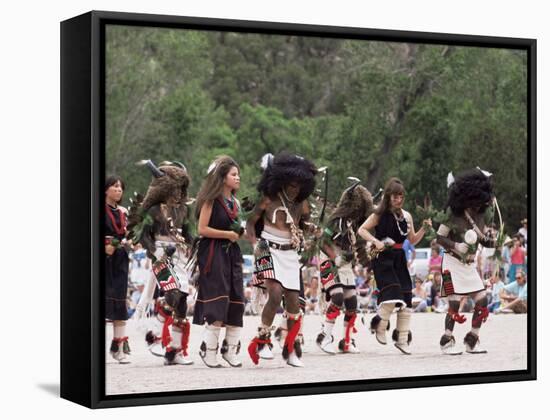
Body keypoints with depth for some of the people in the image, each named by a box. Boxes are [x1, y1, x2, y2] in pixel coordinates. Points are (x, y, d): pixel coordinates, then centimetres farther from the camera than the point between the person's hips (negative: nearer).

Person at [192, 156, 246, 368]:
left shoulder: (235, 203, 15)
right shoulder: (211, 200, -7)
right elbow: (202, 229, -14)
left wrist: (240, 232, 6)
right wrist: (228, 234, -12)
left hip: (232, 254, 7)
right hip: (213, 254, -7)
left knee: (236, 302, 3)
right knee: (217, 303, -11)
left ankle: (230, 349, 11)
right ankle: (208, 350, -3)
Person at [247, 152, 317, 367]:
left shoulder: (300, 203, 5)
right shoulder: (269, 200, -6)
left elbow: (306, 223, 20)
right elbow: (251, 222, 0)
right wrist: (254, 242, -14)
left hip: (291, 254, 4)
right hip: (270, 251, -4)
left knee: (293, 302, 3)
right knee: (275, 293, -24)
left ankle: (291, 349, 17)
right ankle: (261, 339, -8)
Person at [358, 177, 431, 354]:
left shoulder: (406, 216, 9)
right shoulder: (380, 214, -4)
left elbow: (413, 240, 15)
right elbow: (362, 230, -5)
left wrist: (424, 229, -2)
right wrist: (376, 241, -20)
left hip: (399, 258, 5)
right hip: (383, 258, -5)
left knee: (406, 299, 2)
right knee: (392, 293, -22)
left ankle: (402, 339, 10)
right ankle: (379, 325, 2)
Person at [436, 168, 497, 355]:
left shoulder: (480, 215, 6)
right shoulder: (453, 213, -11)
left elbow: (484, 239, 12)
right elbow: (440, 237, -10)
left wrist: (495, 241, -9)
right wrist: (455, 245, -26)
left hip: (470, 264, 6)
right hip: (453, 263, -6)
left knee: (482, 302, 1)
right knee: (455, 303, -10)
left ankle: (472, 341, 15)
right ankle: (447, 342, 6)